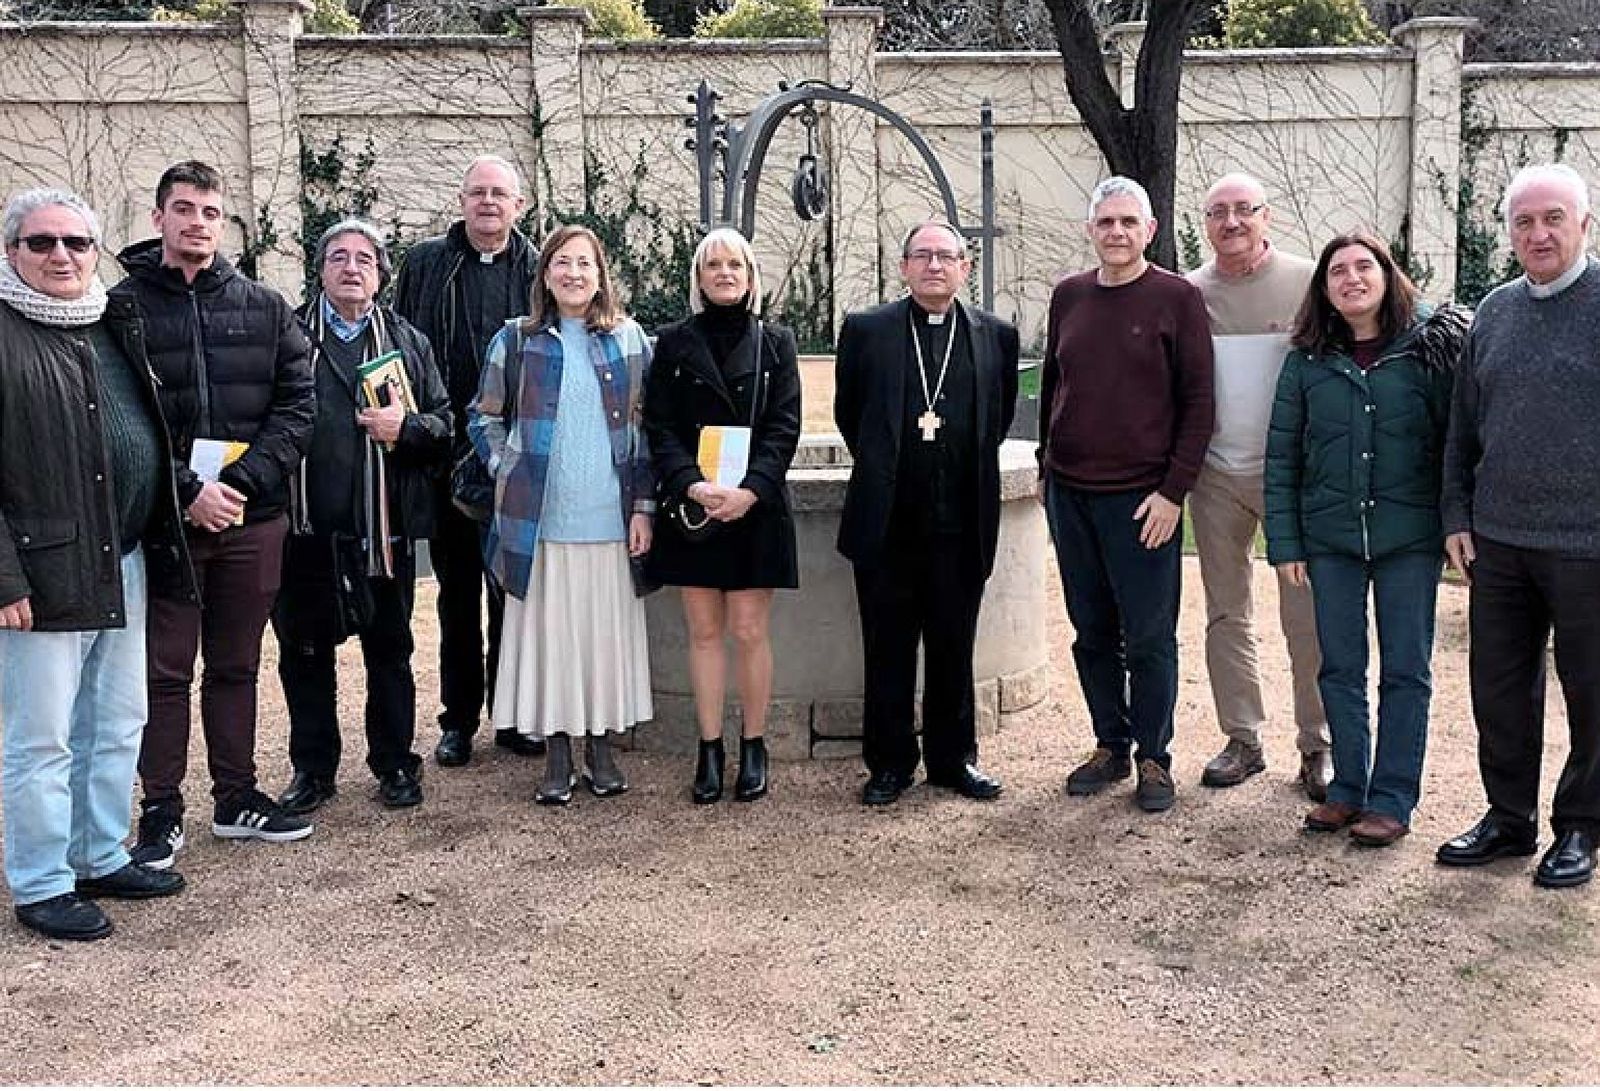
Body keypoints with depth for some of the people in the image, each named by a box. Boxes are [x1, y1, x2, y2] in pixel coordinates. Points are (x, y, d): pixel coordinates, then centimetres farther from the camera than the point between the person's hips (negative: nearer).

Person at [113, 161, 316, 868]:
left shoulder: (264, 308, 8)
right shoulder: (123, 307, -1)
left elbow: (298, 403, 2)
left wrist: (244, 481, -10)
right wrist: (186, 492, -16)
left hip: (251, 518, 3)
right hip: (161, 519, -3)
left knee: (236, 667, 13)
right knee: (165, 671, 4)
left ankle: (236, 799, 24)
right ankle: (162, 811, 15)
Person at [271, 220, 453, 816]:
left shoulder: (407, 341, 11)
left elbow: (444, 423, 8)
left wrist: (406, 427, -12)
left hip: (384, 527, 1)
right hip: (306, 526, 0)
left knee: (389, 649, 9)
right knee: (304, 652, 8)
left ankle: (394, 764, 21)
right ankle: (312, 769, 21)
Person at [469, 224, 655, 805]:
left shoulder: (629, 339, 6)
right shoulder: (516, 340, 5)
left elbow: (647, 426, 6)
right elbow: (483, 416, 12)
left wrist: (644, 505, 0)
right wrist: (507, 472, -1)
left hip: (611, 517, 1)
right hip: (541, 517, 0)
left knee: (607, 631, 6)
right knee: (549, 630, 3)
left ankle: (602, 746, 18)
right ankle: (557, 754, 12)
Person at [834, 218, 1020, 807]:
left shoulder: (995, 335, 5)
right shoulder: (865, 329, 1)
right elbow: (848, 413, 11)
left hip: (962, 526, 1)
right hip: (886, 523, -1)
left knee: (954, 649, 11)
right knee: (887, 650, 8)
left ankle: (953, 758, 25)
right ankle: (889, 763, 20)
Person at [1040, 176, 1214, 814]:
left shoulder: (1177, 298, -4)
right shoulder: (1069, 297, 9)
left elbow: (1198, 402, -6)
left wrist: (1174, 491, -11)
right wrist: (1046, 468, 14)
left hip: (1143, 498, -4)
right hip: (1069, 492, 4)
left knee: (1149, 636, 2)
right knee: (1092, 633, 11)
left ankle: (1153, 760, 15)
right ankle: (1110, 747, 24)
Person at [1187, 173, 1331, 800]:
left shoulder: (1307, 283, -3)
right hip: (1215, 473, 3)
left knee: (1307, 616, -1)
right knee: (1226, 614, 10)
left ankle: (1318, 745, 12)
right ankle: (1243, 739, 22)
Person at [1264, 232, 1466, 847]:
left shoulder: (1425, 350, -1)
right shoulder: (1306, 362, 4)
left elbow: (1455, 438, 0)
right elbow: (1281, 456, 6)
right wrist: (1284, 542, 1)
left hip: (1409, 538, -2)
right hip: (1330, 537, 2)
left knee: (1405, 670, 4)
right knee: (1340, 668, 9)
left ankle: (1392, 800, 12)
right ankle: (1348, 788, 22)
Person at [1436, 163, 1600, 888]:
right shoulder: (1495, 311, 11)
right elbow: (1464, 426, 16)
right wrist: (1456, 515, 11)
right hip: (1499, 541, 5)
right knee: (1499, 688, 13)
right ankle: (1509, 820, 28)